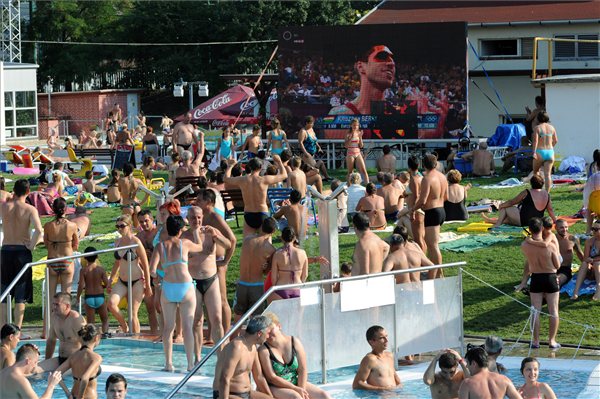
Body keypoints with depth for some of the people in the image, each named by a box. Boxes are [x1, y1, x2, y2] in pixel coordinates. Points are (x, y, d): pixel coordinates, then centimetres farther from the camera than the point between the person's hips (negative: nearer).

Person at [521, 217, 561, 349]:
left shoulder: (525, 245, -12)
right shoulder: (549, 245, -18)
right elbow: (557, 265, -7)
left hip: (535, 279, 2)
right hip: (550, 278, -2)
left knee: (536, 311, 9)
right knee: (553, 311, 8)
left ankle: (536, 341, 11)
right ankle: (552, 340, 8)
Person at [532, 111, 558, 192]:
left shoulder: (537, 128, -5)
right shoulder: (551, 128, 7)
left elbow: (535, 140, -16)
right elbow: (555, 140, 16)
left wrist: (534, 152, -20)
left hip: (540, 152, -3)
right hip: (550, 152, 3)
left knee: (536, 171, 20)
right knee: (547, 173, 0)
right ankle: (547, 192, -7)